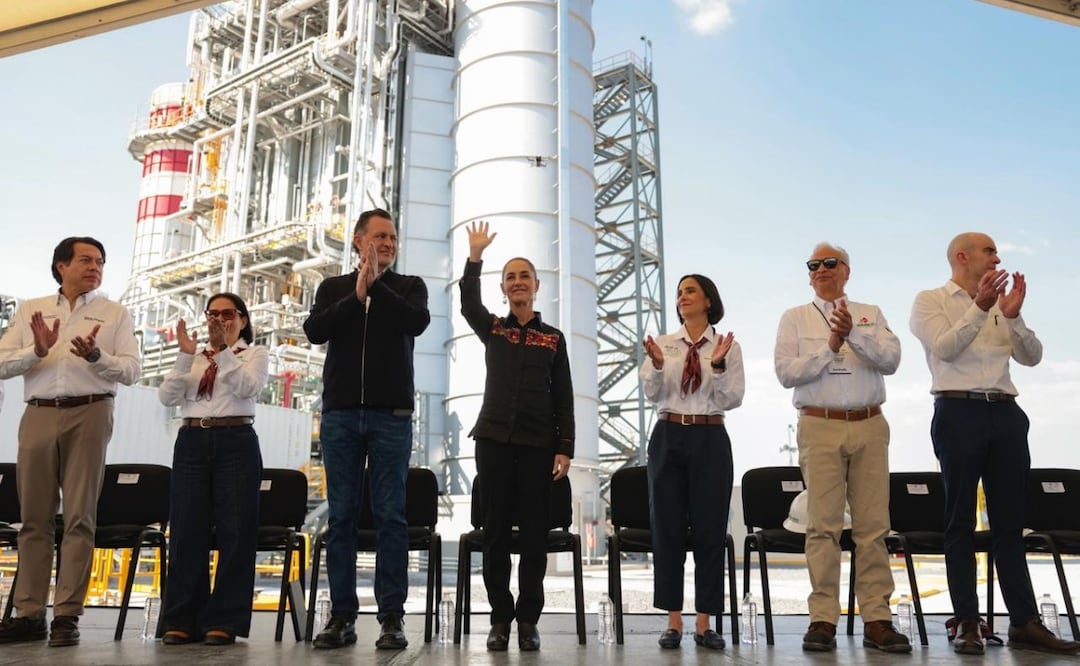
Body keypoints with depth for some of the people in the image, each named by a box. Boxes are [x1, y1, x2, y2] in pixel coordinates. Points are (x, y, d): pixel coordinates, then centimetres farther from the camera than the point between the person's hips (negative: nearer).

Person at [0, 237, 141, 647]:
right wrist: (37, 351, -11)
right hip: (38, 414, 2)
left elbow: (131, 370, 1)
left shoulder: (114, 314, 11)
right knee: (34, 518, 5)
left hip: (89, 414, -2)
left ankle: (67, 615, 1)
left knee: (79, 517, -3)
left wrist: (96, 355, -16)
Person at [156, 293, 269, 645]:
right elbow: (167, 397, 2)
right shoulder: (193, 357, 17)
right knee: (186, 531, 2)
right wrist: (185, 356, -9)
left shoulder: (255, 353, 9)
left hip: (236, 443, -3)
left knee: (234, 532, -3)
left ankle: (224, 621, 3)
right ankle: (182, 620, 10)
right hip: (191, 443, 3)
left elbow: (248, 387, -11)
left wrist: (224, 351, -18)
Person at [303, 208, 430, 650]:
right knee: (341, 515, 3)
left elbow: (417, 322, -11)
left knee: (390, 515, -1)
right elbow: (314, 331, -3)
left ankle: (392, 615, 4)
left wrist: (375, 285, -13)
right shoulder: (333, 288, 14)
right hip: (340, 414, 2)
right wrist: (357, 296, -13)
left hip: (392, 415, -1)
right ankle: (342, 614, 11)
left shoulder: (409, 286, 10)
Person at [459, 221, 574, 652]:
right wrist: (475, 255, -21)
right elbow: (468, 303, -12)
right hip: (494, 439, 0)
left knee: (535, 533, 0)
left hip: (538, 443, 0)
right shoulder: (492, 329, 10)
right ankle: (500, 619, 11)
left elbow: (564, 399, 6)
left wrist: (565, 448, -3)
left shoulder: (553, 338, 9)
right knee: (496, 531, 3)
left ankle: (528, 620, 9)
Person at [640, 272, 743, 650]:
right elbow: (652, 394, -3)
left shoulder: (728, 346, 3)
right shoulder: (664, 344, 6)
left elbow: (733, 399, -4)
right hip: (668, 437, 1)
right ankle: (673, 621, 14)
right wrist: (656, 364, -21)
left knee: (710, 529, 2)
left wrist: (718, 366, -19)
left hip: (710, 439, -1)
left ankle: (705, 623, 14)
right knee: (667, 528, 3)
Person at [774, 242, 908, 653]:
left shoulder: (870, 314, 14)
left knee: (873, 525, 2)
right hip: (819, 427, -1)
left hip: (869, 426, 2)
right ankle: (823, 619, 1)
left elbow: (891, 360, -2)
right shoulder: (795, 319, 10)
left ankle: (876, 619, 8)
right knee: (823, 524, -4)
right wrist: (829, 347, -13)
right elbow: (786, 373, -2)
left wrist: (854, 332, -17)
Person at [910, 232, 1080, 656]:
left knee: (1010, 522, 6)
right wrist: (980, 308, -21)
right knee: (961, 522, 0)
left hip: (1006, 413, 5)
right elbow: (945, 347, -12)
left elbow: (1032, 357, 8)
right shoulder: (930, 301, 4)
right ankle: (967, 623, 4)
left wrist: (1013, 317, -7)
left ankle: (1024, 622, 11)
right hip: (958, 413, -5)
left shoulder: (998, 303, 18)